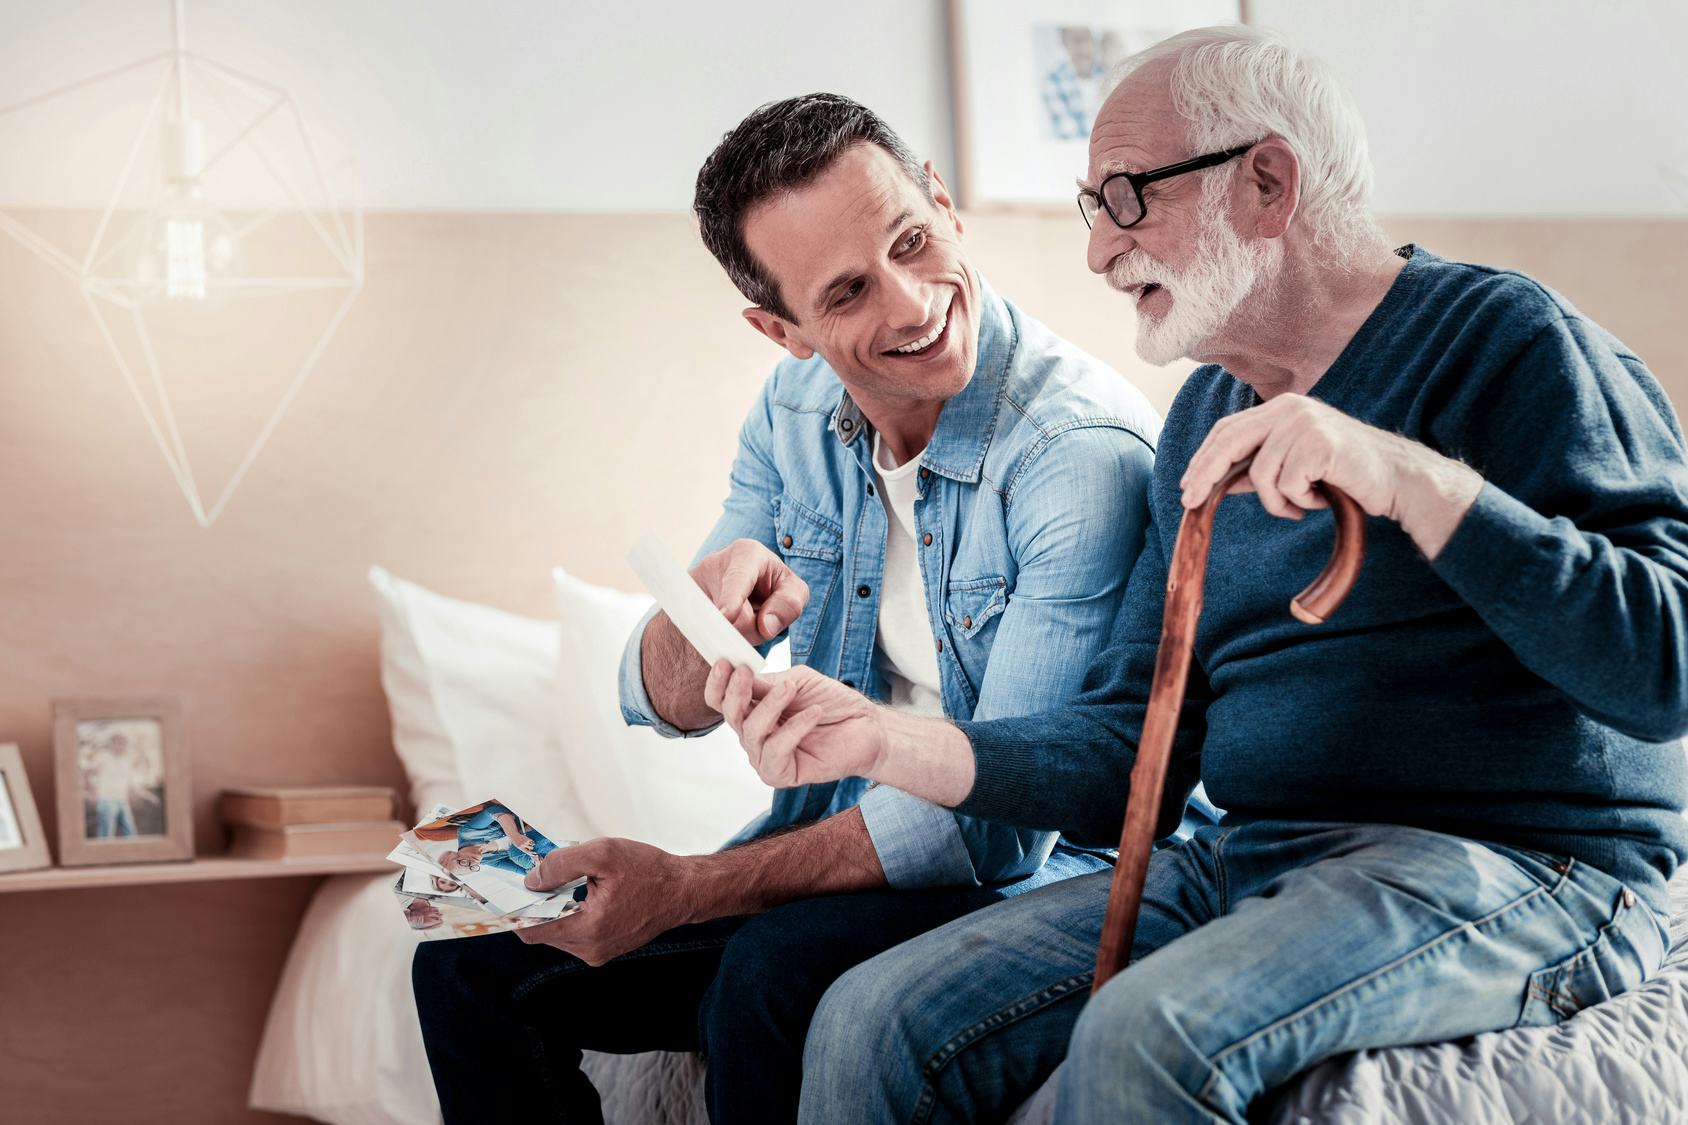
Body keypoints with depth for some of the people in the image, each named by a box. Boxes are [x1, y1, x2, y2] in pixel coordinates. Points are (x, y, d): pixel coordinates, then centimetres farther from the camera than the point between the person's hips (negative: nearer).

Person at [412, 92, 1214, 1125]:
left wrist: (686, 890, -23)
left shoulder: (1088, 451, -23)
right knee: (472, 965, 0)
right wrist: (710, 609, -23)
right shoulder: (797, 413, 0)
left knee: (774, 977, -34)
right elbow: (665, 706, 3)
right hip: (837, 849, 6)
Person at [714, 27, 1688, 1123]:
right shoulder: (1206, 418, 17)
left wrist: (1417, 479, -25)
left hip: (1525, 867, -6)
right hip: (1248, 858, 7)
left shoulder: (1505, 337, -6)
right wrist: (887, 740, -1)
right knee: (872, 1026, -10)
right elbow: (1139, 742, 14)